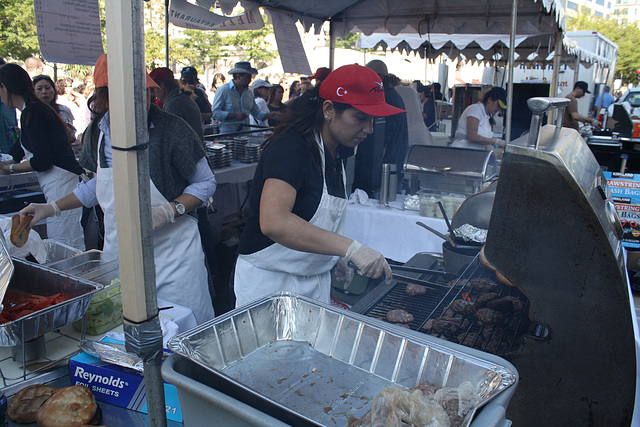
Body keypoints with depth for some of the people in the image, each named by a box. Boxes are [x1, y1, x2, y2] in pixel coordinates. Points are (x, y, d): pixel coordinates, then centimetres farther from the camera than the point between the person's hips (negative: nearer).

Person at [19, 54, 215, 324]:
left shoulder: (171, 129, -14)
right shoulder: (96, 134, 3)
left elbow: (205, 182, -4)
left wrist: (169, 211, -19)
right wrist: (52, 208, 17)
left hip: (171, 251, -4)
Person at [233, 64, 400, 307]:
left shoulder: (337, 153, 5)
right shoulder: (290, 148, -22)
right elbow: (273, 222, -39)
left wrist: (335, 256, 8)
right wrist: (350, 248, -40)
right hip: (270, 283, -8)